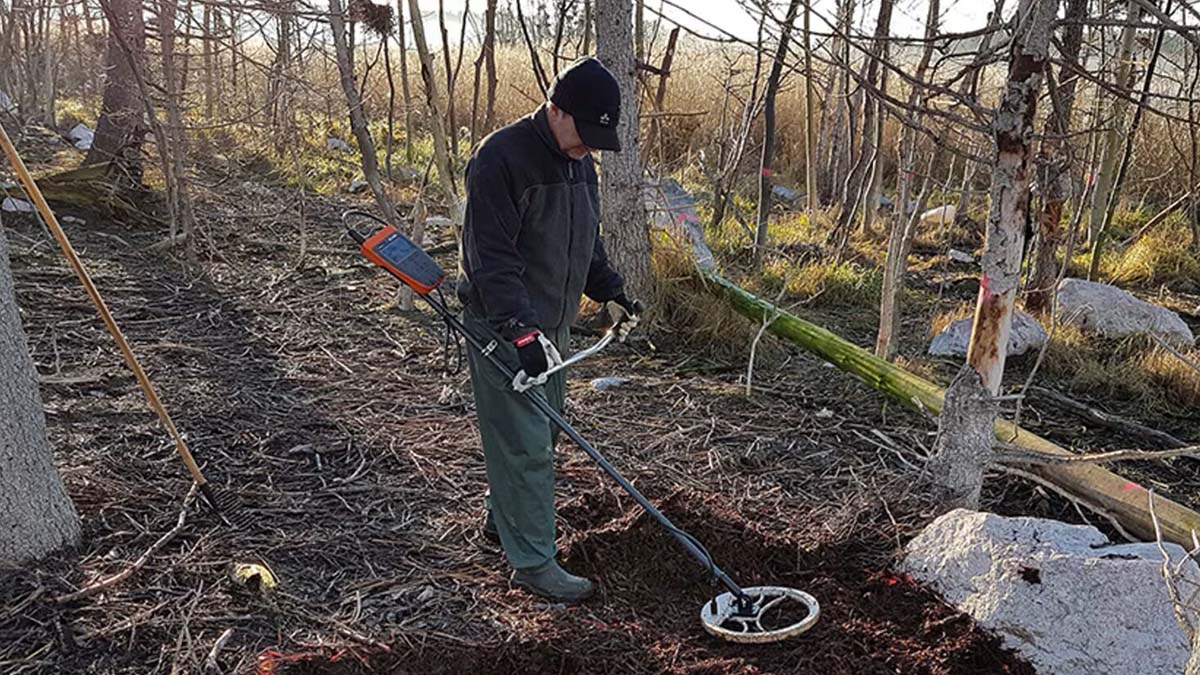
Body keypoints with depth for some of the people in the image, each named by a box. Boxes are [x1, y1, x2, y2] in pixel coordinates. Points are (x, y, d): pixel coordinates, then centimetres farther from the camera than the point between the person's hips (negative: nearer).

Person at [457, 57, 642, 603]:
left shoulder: (579, 161, 10)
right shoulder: (501, 157, -19)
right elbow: (491, 255, -25)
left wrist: (611, 292, 17)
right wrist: (519, 329, -32)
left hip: (551, 324, 9)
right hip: (504, 328, -9)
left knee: (542, 431, 17)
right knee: (524, 442, -5)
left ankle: (503, 518, 36)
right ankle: (533, 562, 4)